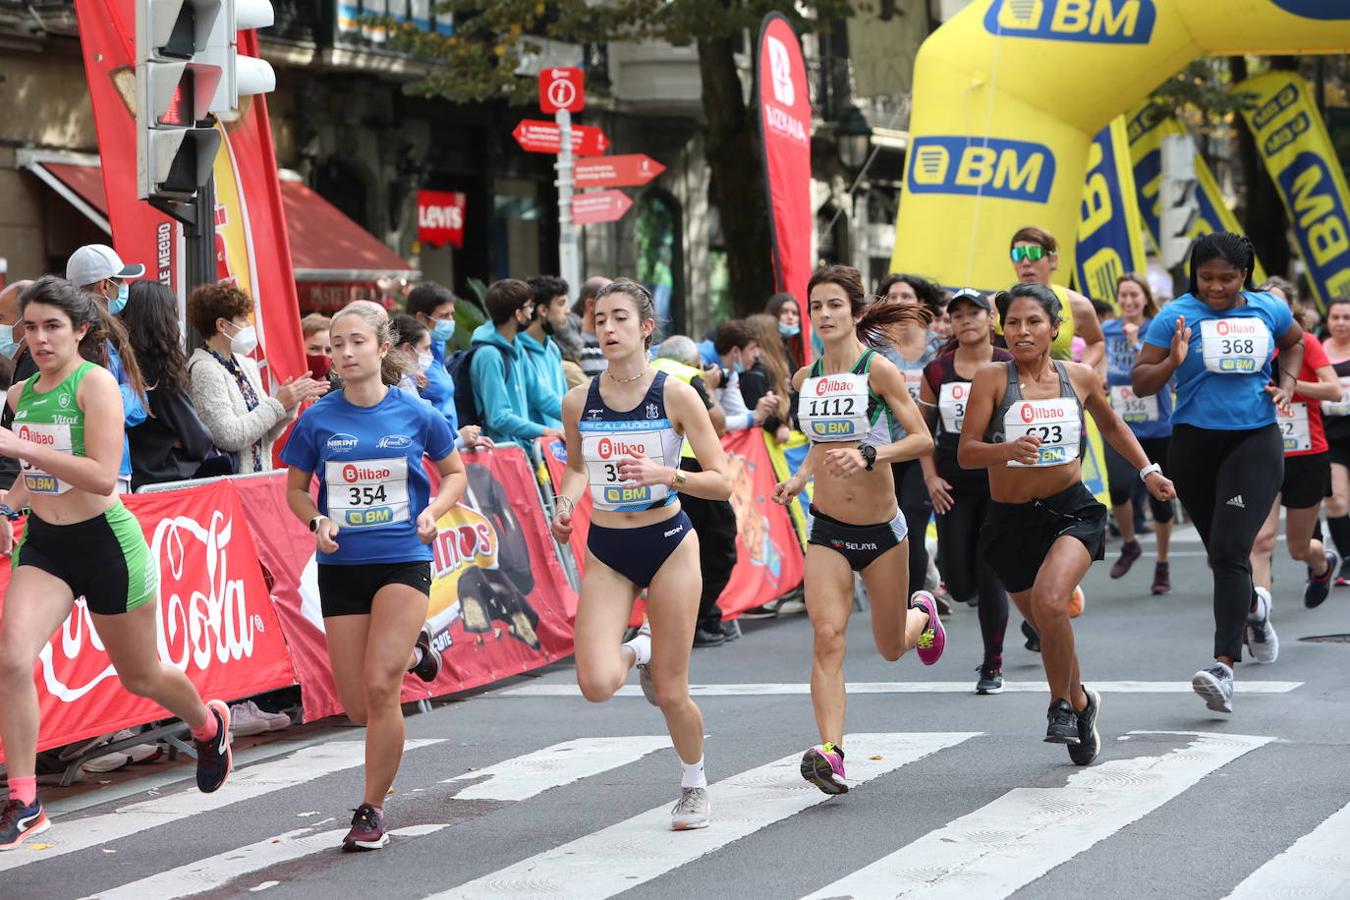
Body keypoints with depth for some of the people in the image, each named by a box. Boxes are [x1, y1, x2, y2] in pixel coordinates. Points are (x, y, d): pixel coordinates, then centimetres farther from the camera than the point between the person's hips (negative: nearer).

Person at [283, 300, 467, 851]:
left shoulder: (415, 415, -3)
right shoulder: (318, 420, -1)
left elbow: (455, 473, 11)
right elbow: (296, 489, 10)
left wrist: (434, 512, -8)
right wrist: (317, 522, -10)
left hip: (403, 561, -2)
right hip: (341, 566, 2)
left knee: (379, 686, -17)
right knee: (358, 707, 4)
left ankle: (372, 811, -1)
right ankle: (410, 652, 39)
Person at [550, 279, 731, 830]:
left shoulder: (675, 395, -11)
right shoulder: (577, 402, -3)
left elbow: (721, 483, -12)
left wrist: (667, 475, -29)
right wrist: (566, 502, -4)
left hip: (668, 545, -2)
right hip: (606, 554, 2)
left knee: (670, 693, 1)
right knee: (596, 685, -16)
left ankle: (694, 784, 30)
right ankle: (637, 651, 21)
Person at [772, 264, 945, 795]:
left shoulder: (877, 370, -10)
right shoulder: (805, 379, 4)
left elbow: (923, 439, -13)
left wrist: (869, 455, -27)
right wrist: (799, 478, 4)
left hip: (881, 528, -2)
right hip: (827, 530, 2)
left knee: (891, 648, 14)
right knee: (828, 636, -18)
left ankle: (922, 615, 50)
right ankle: (830, 752, -23)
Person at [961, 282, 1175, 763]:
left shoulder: (1079, 377, 3)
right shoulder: (992, 379, -5)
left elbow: (1112, 426, 24)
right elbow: (965, 452, -12)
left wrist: (1148, 470, 17)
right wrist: (1008, 449, -30)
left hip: (1071, 512, -1)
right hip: (1011, 521, 1)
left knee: (1050, 601, -28)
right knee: (1048, 628, 13)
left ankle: (1062, 703, -7)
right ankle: (1081, 703, 43)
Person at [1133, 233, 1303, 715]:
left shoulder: (1269, 310, 2)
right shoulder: (1177, 316, -5)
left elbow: (1295, 341, 25)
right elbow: (1141, 383, -4)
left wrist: (1287, 383, 8)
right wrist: (1172, 362, -23)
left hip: (1255, 442, -1)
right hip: (1194, 443, 1)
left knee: (1229, 550, -17)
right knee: (1222, 553, 17)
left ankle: (1224, 667, -22)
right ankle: (1253, 610, 51)